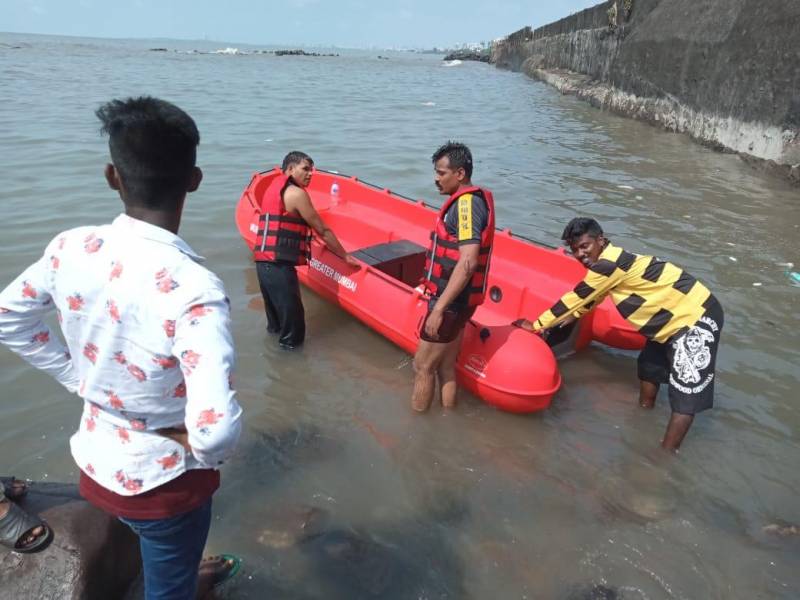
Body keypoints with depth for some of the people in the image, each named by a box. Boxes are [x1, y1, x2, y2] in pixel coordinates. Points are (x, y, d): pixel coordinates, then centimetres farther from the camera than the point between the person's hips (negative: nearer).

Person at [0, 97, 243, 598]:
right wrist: (205, 456, -18)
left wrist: (80, 377, 6)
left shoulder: (71, 247, -14)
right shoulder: (194, 289, -34)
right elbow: (216, 427, -40)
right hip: (162, 479, -6)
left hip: (97, 460, 6)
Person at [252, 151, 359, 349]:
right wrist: (345, 256, 2)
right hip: (278, 265, -10)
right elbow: (323, 231, -7)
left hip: (264, 261, 10)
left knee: (276, 304, 28)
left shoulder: (274, 187, 20)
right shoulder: (296, 193, -9)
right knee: (292, 312, 0)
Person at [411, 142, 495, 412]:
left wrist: (439, 308, -27)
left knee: (422, 367, 3)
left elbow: (468, 262, -27)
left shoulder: (466, 203, -18)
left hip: (451, 302, -9)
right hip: (455, 300, 9)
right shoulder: (472, 200, 12)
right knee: (446, 367, 17)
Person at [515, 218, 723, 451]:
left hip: (698, 317, -11)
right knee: (650, 365, 27)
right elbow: (590, 298, 21)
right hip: (677, 314, 11)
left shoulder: (609, 264, -23)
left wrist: (536, 325, -9)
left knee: (685, 395, -9)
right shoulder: (611, 261, 6)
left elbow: (575, 299, -18)